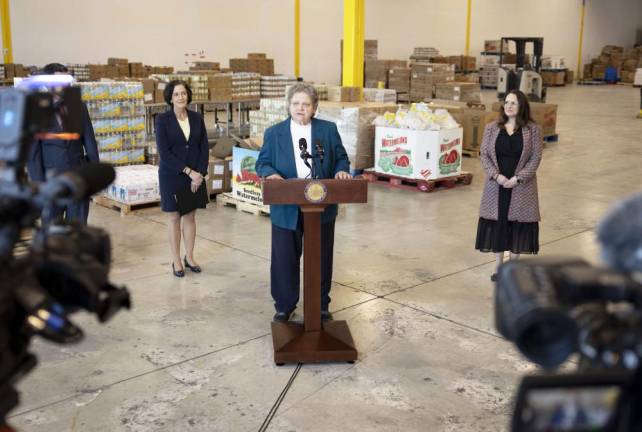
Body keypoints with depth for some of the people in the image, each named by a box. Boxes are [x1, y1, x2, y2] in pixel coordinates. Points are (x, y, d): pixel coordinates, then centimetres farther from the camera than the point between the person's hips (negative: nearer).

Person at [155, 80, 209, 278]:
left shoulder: (197, 118, 4)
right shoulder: (162, 120, -7)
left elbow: (204, 148, 3)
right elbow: (164, 152, -13)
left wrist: (199, 173, -8)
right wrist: (188, 171, -17)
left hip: (196, 175, 3)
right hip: (172, 176, -3)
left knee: (190, 216, 10)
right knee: (174, 217, 5)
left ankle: (189, 257, 21)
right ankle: (176, 261, 14)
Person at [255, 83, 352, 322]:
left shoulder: (329, 130, 3)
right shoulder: (274, 133, 2)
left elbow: (341, 158, 7)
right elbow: (262, 163, 3)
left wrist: (342, 171, -15)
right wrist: (270, 174, -19)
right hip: (286, 209, 0)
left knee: (321, 258, 11)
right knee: (284, 259, 6)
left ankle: (321, 305, 26)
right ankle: (284, 305, 23)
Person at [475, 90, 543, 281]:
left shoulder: (533, 130, -3)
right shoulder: (491, 128, 3)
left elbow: (536, 158, -5)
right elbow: (484, 154, 1)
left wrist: (518, 178, -15)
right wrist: (496, 175, -13)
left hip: (521, 186, -1)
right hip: (496, 185, 2)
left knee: (517, 223, 4)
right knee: (497, 222, 5)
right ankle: (499, 266, 17)